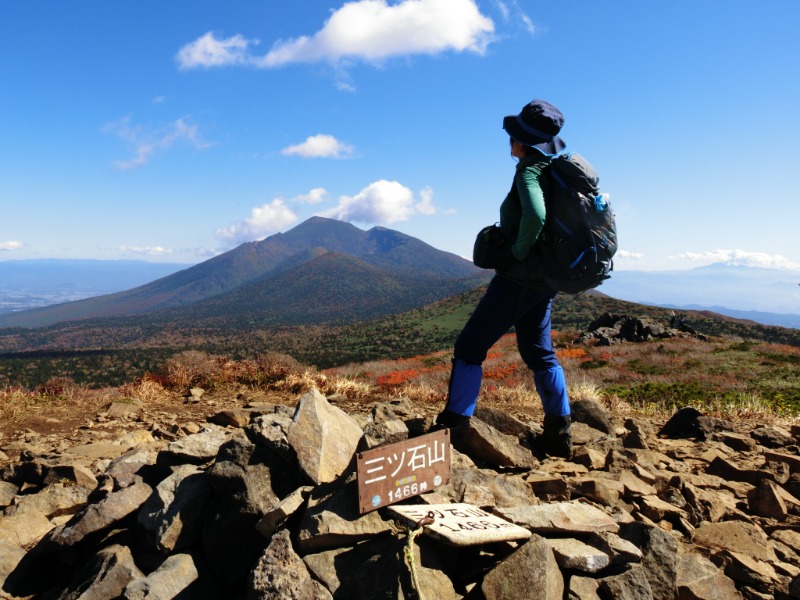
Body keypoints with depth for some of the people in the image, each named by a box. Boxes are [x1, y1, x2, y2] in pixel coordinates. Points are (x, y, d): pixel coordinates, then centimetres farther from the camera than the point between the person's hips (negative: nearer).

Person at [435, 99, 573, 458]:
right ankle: (559, 434, 22)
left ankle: (451, 426, 5)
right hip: (544, 280, 9)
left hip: (519, 278, -9)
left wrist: (517, 252, -17)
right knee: (539, 353, 16)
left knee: (470, 346, 0)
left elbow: (535, 217, -34)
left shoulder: (530, 170, -14)